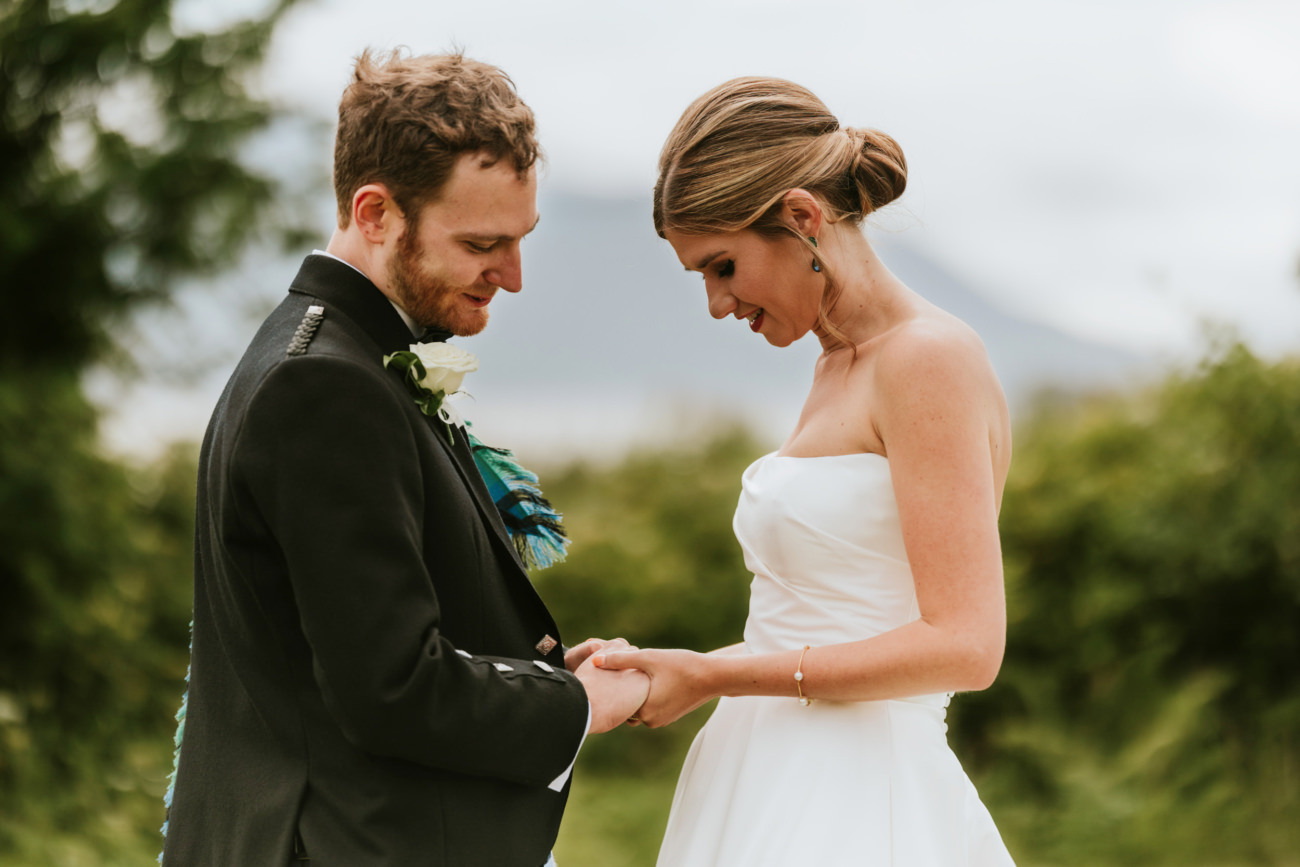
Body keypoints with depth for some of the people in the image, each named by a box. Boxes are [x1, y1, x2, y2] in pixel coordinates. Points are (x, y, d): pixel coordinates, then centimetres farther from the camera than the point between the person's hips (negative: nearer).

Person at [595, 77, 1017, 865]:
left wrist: (715, 677, -14)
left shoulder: (930, 358, -12)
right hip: (779, 797, 8)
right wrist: (652, 668, 9)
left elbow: (964, 644, -19)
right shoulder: (839, 366, 15)